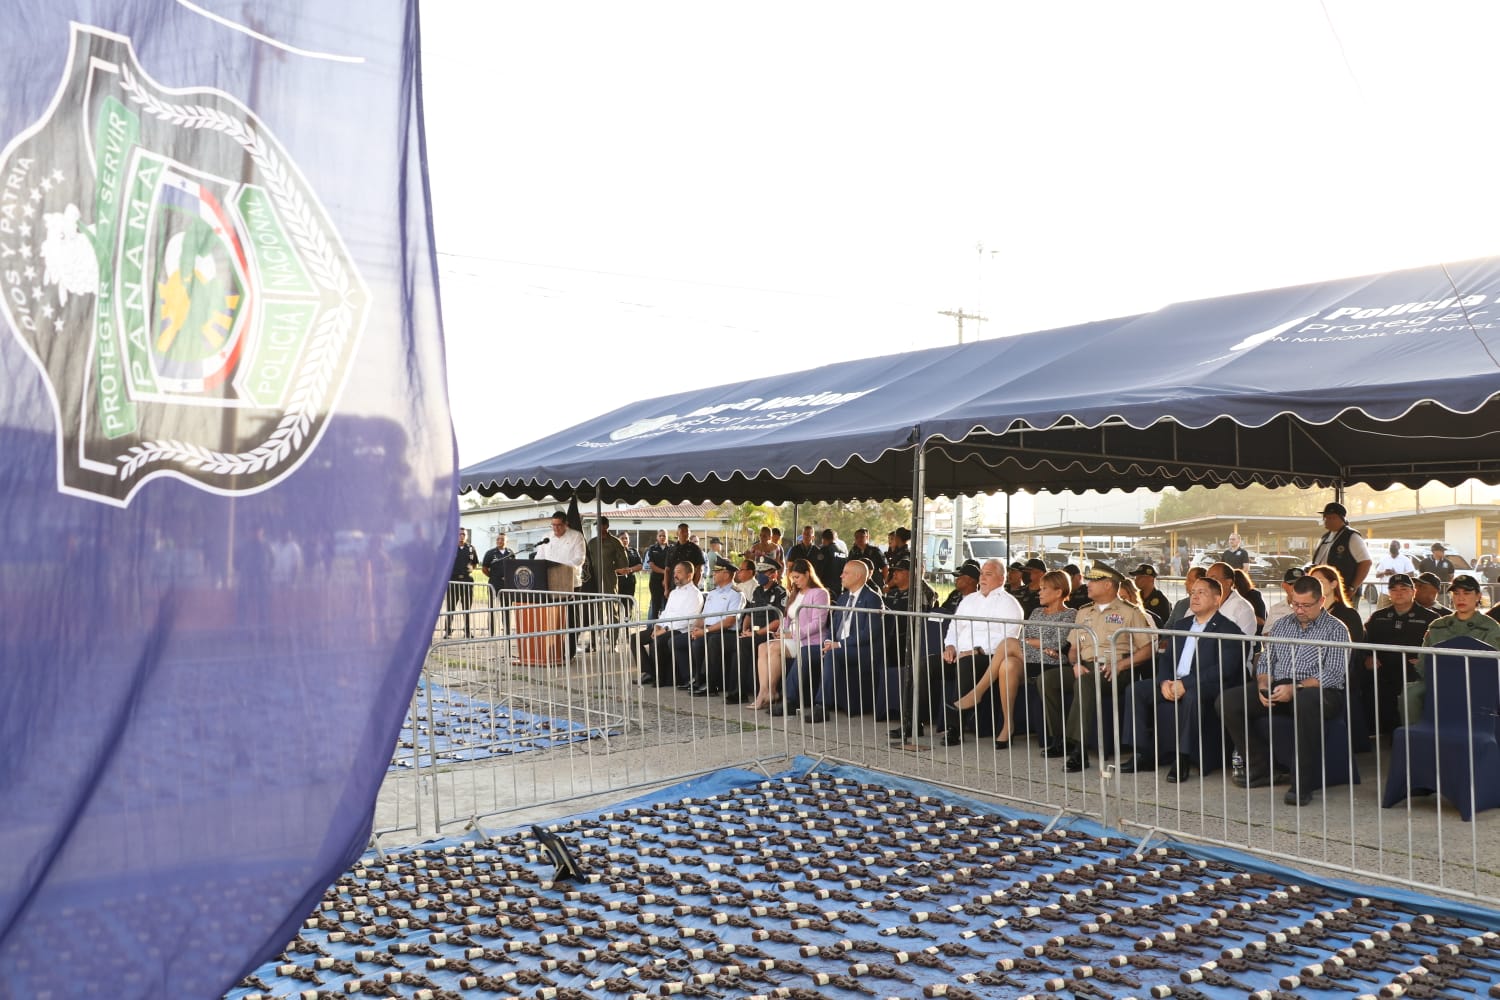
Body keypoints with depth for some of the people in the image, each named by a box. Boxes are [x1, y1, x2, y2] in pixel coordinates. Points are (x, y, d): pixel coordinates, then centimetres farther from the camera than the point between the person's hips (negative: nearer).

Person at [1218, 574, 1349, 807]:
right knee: (1227, 701, -17)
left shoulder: (1335, 630, 3)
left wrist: (1295, 689, -21)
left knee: (1305, 702, -43)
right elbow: (1266, 661, 20)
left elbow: (1334, 674, -9)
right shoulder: (1282, 625, 20)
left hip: (1318, 691, -5)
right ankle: (1261, 768, -6)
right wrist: (1263, 686, -3)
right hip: (1278, 687, 6)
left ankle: (1302, 784, -35)